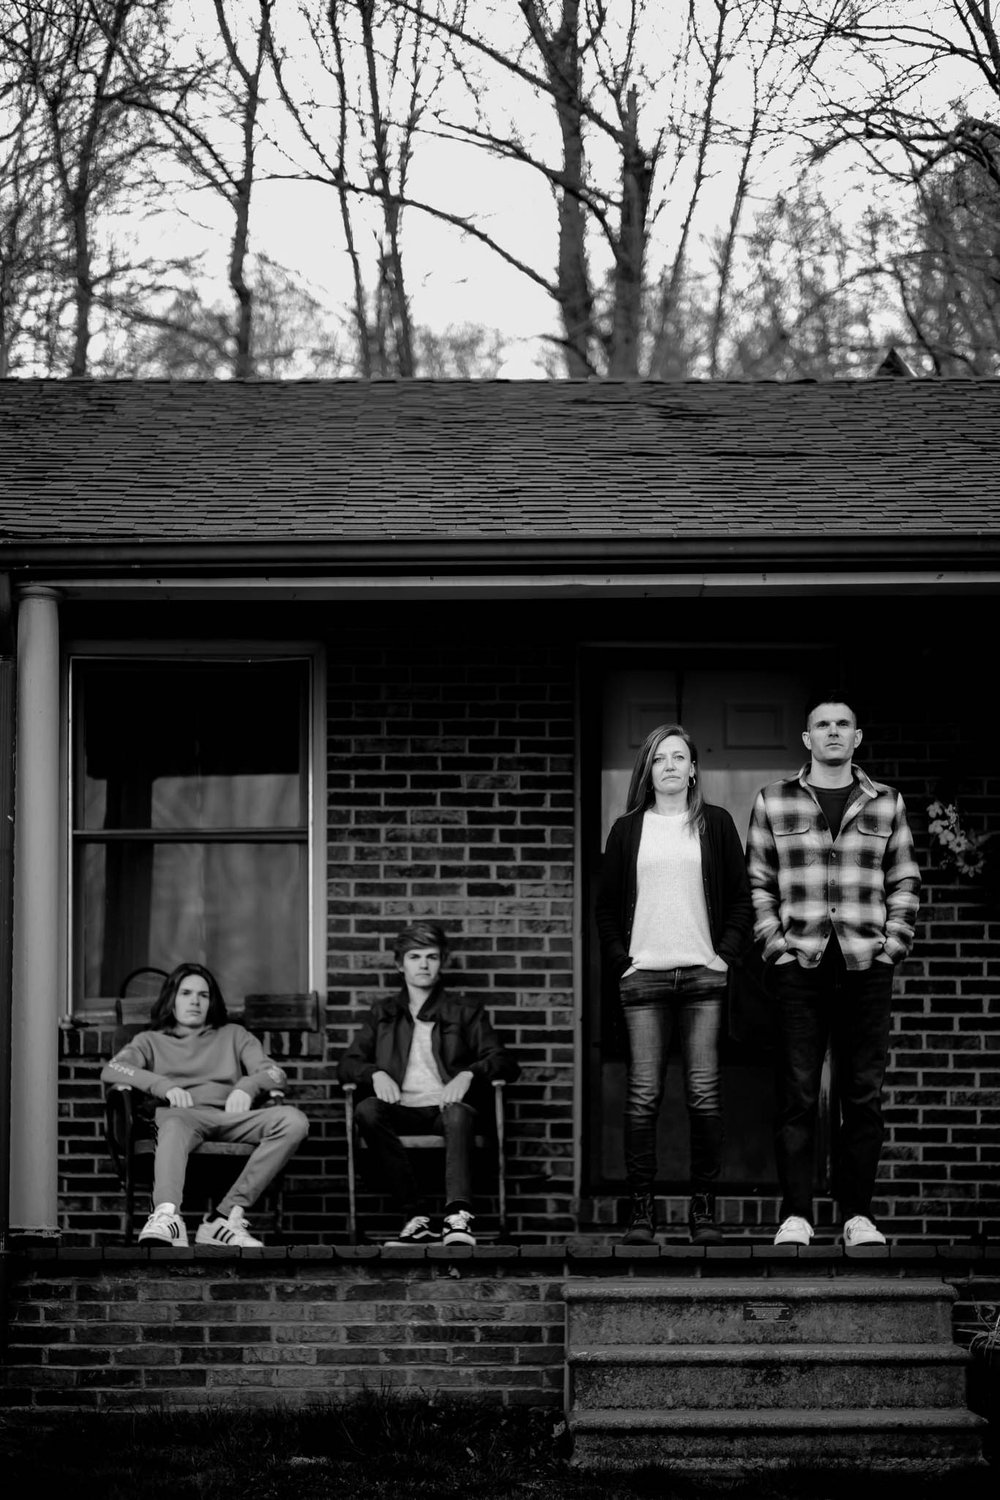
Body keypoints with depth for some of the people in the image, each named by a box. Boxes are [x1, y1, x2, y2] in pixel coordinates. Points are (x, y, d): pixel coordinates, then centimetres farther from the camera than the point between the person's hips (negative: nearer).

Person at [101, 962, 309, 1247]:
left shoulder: (233, 1035, 33)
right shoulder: (151, 1041, 28)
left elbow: (274, 1073, 18)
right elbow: (111, 1070, 7)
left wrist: (247, 1087, -8)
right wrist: (165, 1086, -11)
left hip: (229, 1116, 2)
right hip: (180, 1114, -2)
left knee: (294, 1121, -28)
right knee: (175, 1126, -41)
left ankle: (227, 1215, -36)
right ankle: (167, 1216, -67)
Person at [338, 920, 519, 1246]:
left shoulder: (466, 1012, 20)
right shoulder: (382, 1014, 25)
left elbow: (504, 1062, 9)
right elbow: (347, 1064, 17)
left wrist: (469, 1074, -12)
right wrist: (375, 1073, -6)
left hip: (445, 1107, -2)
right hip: (402, 1111, 2)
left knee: (459, 1112, -38)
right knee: (367, 1110, -33)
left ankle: (458, 1216, -56)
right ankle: (416, 1217, -36)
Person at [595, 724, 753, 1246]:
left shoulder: (716, 825, 10)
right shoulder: (628, 830, 11)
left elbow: (741, 897, 10)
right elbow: (606, 904, 13)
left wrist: (727, 951, -1)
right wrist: (618, 960, 2)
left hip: (704, 974, 0)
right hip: (643, 976, 0)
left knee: (704, 1093, -3)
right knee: (643, 1094, -4)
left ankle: (703, 1207, 2)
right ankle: (641, 1207, -2)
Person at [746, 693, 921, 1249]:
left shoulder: (886, 803, 10)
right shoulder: (773, 802, 8)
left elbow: (905, 883, 13)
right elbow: (757, 884, 9)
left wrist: (891, 944, 2)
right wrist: (776, 944, -2)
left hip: (867, 966, 1)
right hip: (799, 967, -1)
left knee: (864, 1094, 1)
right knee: (796, 1093, -3)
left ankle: (858, 1213, 7)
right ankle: (795, 1214, -1)